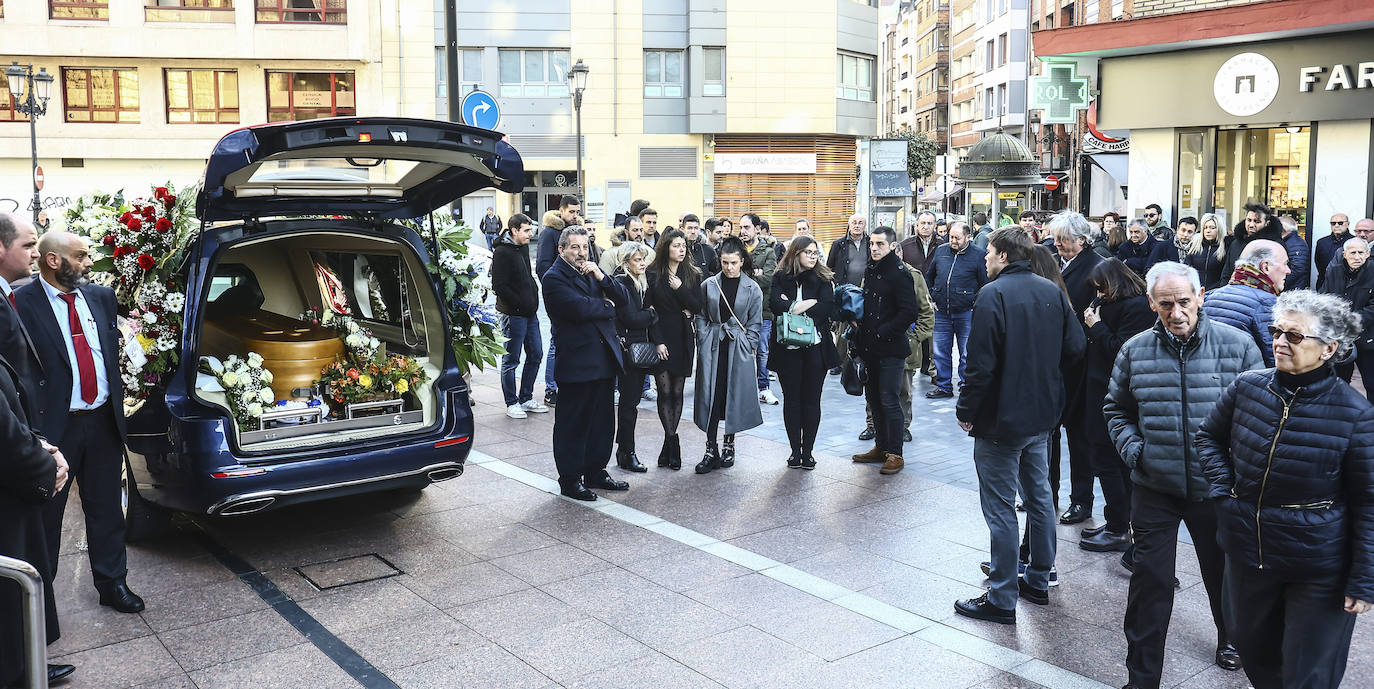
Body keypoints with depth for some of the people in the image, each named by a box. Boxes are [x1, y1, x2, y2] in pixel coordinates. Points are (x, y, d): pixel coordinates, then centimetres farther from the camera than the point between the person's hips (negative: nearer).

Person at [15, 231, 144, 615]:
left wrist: (118, 404, 7)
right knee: (46, 514, 10)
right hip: (54, 425, -4)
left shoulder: (101, 296, 8)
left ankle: (112, 583, 27)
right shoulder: (22, 303, -10)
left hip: (104, 421, 5)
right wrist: (33, 431, -15)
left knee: (106, 509, 14)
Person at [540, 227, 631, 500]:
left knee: (602, 421, 14)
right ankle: (570, 480, 12)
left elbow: (623, 299, 7)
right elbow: (579, 308, -23)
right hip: (576, 362, -7)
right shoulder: (554, 278, -8)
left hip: (604, 360, 7)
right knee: (572, 424, 2)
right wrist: (607, 306, -5)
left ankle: (596, 472, 27)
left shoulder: (592, 271, 14)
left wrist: (602, 277, -9)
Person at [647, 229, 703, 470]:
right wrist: (657, 341, -9)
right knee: (665, 391, -5)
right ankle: (672, 441, -1)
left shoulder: (692, 275, 6)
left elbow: (698, 307, -1)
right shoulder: (652, 275, -1)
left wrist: (680, 289, -13)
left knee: (677, 391, 5)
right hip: (660, 339, -2)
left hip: (683, 340, 2)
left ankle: (669, 442, 14)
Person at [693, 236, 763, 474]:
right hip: (712, 348, 0)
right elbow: (701, 317, 8)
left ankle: (729, 444, 19)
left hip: (739, 348, 0)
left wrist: (747, 347, -3)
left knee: (735, 395, 4)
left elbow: (755, 323, 6)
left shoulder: (752, 289, 2)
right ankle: (711, 450, 1)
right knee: (710, 395, -4)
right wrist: (704, 343, -1)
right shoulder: (709, 285, 4)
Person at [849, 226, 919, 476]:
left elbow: (909, 312, -19)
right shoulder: (870, 270, 12)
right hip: (870, 347, 8)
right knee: (873, 397, 14)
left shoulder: (900, 273, -13)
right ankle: (881, 447, 26)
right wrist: (858, 323, 9)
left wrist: (882, 333, -18)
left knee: (889, 400, -6)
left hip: (891, 349, -8)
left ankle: (895, 454, 4)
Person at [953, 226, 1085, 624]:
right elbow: (1074, 347, 5)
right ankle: (1039, 582, 31)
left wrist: (966, 409, -10)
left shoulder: (992, 295, -18)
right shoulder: (1053, 291, 4)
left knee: (1001, 509, 0)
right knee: (1039, 497, 19)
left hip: (1002, 418, -7)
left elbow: (981, 364, -21)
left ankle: (1002, 599, 8)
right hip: (1043, 415, 8)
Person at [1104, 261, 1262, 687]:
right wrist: (1133, 450, -4)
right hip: (1154, 488, 0)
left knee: (1223, 572, 21)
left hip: (1217, 488, 0)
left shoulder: (1237, 345, -7)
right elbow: (1116, 409, 11)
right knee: (1150, 581, 2)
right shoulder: (1135, 351, -2)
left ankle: (1231, 639, 50)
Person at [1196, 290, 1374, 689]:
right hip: (1247, 551, 4)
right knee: (1253, 648, 22)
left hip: (1319, 568, -4)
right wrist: (1223, 490, -1)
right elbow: (1209, 436, 13)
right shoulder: (1248, 387, -5)